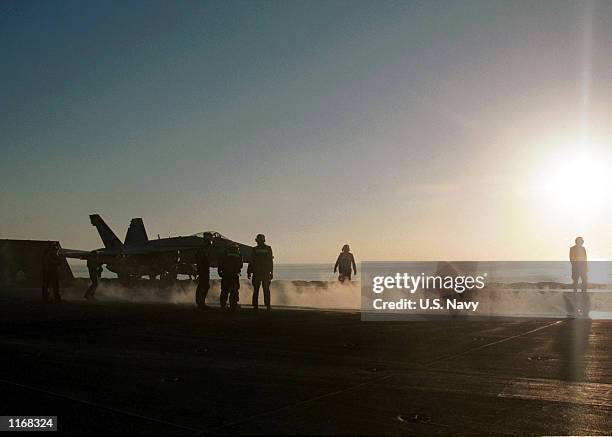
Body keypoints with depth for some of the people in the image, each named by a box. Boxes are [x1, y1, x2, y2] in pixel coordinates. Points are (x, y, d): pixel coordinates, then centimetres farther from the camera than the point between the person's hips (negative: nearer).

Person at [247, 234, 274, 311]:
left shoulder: (254, 249, -2)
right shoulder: (268, 249, 2)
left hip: (256, 273, -1)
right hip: (266, 273, 1)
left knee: (256, 290, 3)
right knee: (266, 290, 6)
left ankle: (255, 305, 3)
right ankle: (268, 305, 5)